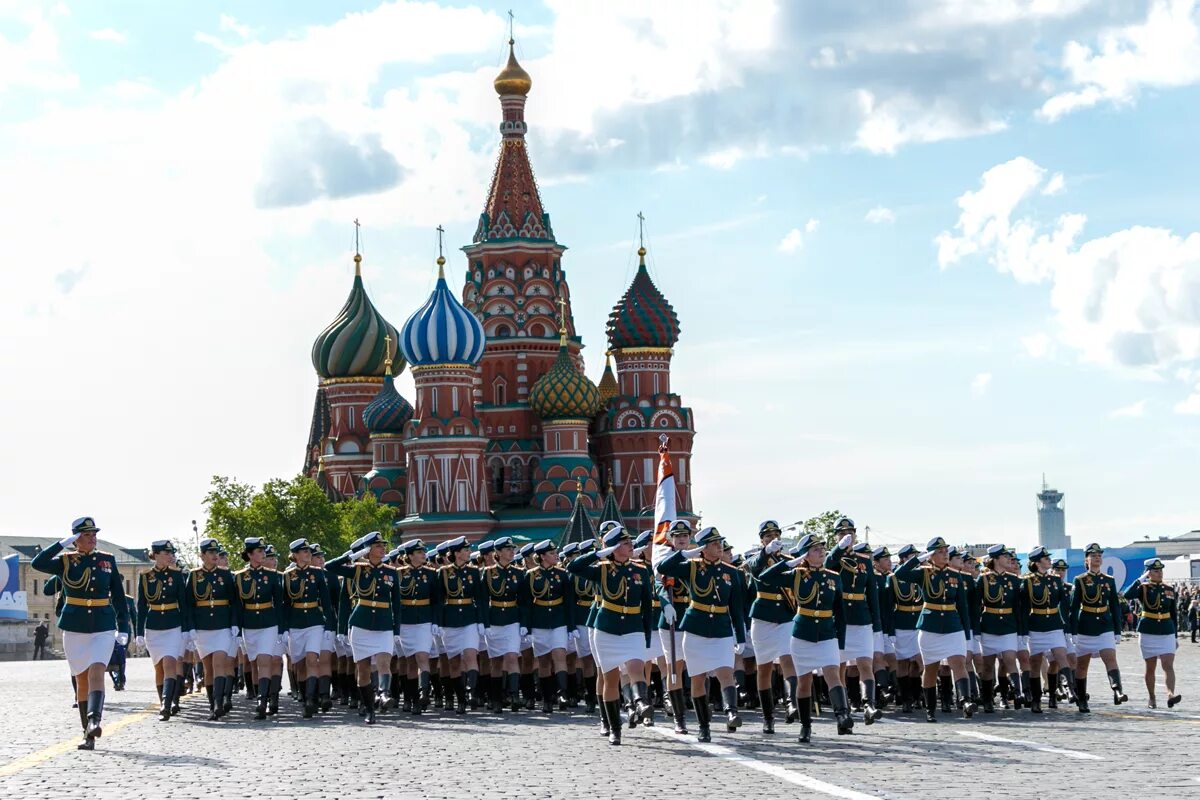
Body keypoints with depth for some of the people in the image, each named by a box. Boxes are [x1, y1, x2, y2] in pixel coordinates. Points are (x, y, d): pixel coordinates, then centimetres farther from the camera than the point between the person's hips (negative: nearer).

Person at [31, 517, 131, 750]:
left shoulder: (107, 560, 6)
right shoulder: (65, 561, 1)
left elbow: (118, 596, 10)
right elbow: (38, 563, -17)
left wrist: (123, 627, 5)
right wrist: (62, 544, -17)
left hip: (103, 628, 0)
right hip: (74, 629, 0)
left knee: (96, 672, -20)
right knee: (82, 679, 5)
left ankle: (94, 720, -35)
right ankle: (88, 734, 12)